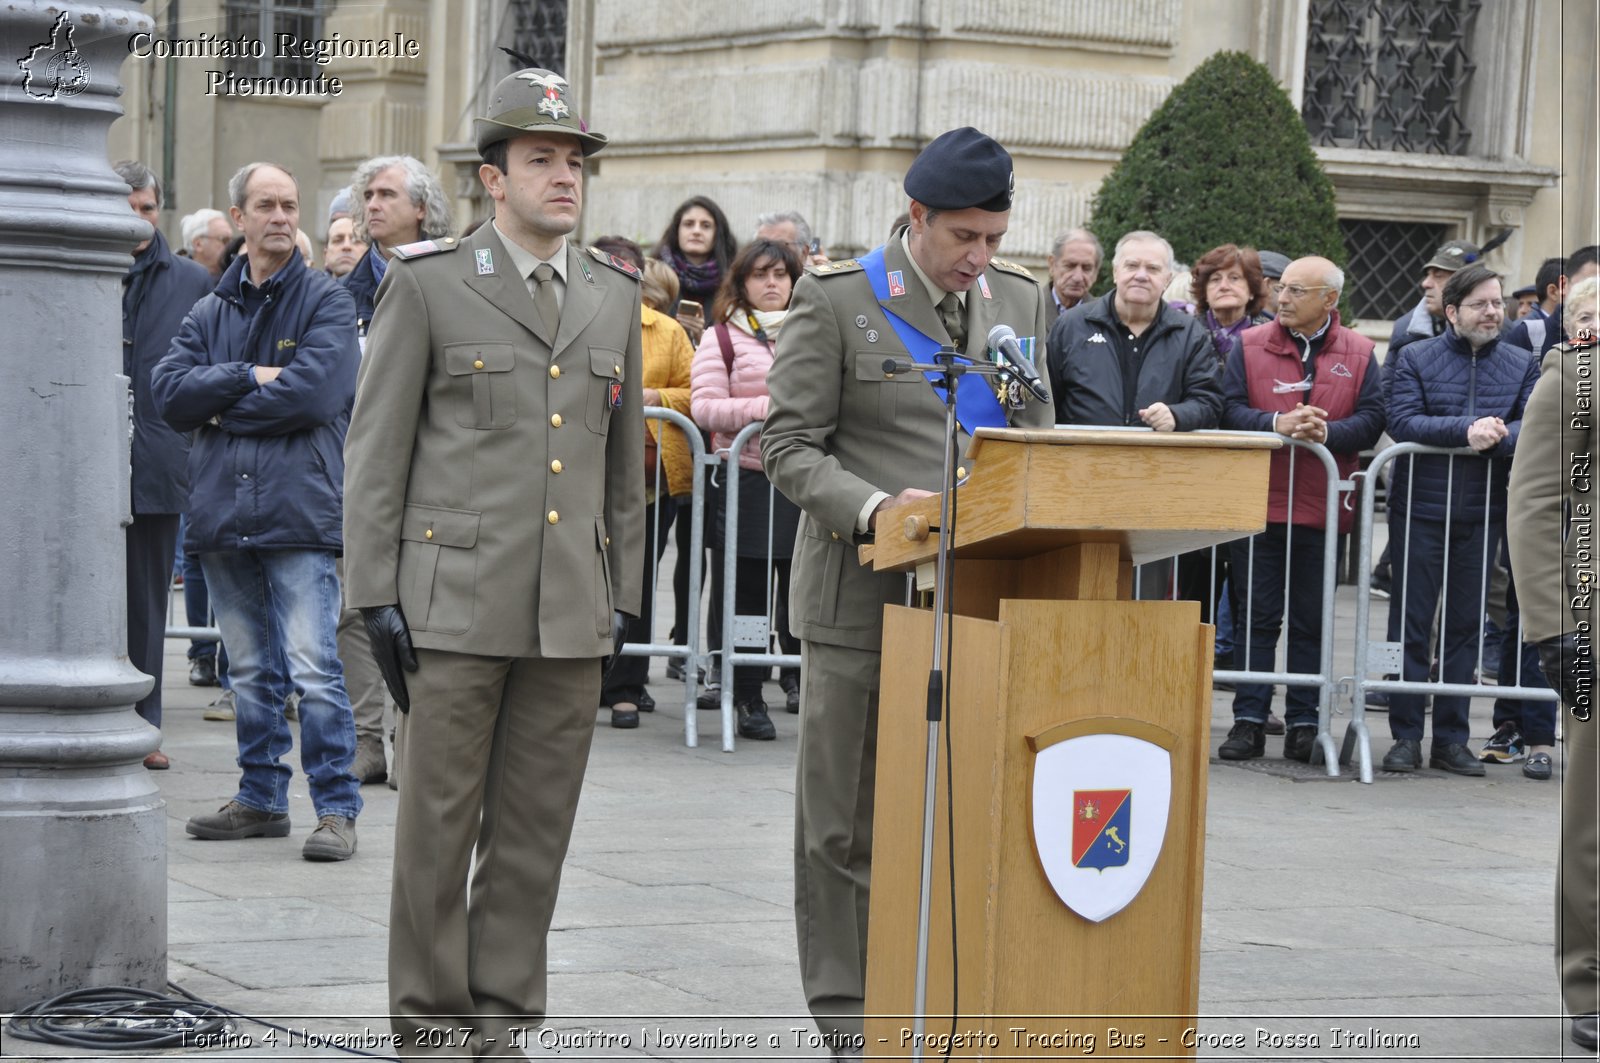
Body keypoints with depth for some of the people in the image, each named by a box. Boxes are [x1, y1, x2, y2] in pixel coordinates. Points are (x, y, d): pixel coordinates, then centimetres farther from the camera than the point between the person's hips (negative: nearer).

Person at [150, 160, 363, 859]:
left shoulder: (326, 302, 2)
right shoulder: (210, 312, 16)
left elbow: (310, 393, -13)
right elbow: (169, 389, 2)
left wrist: (221, 407, -3)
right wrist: (250, 377, -10)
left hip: (299, 512, -5)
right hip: (222, 513, 5)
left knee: (313, 668, -11)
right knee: (248, 670, 12)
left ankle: (337, 808, -7)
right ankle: (261, 800, 21)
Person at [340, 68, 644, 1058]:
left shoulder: (616, 295, 12)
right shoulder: (427, 283, 0)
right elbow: (377, 450, -1)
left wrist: (623, 595, 12)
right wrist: (377, 596, -6)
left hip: (574, 610, 4)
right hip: (457, 601, -4)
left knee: (536, 829, 6)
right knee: (440, 823, 0)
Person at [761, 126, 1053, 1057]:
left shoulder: (1021, 300, 10)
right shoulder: (837, 300, -4)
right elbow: (790, 445, -5)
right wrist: (875, 508, -21)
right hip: (865, 594, -4)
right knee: (848, 819, 3)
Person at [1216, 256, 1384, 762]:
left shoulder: (1358, 353, 5)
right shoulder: (1250, 345, 4)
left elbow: (1371, 420, -3)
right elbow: (1230, 410, -4)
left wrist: (1327, 432, -19)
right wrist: (1277, 423, -19)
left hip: (1322, 507, 0)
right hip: (1259, 502, 0)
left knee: (1310, 620, 6)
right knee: (1257, 615, 2)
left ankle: (1303, 722, 12)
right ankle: (1249, 720, 6)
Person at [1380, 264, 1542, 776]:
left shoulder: (1521, 365, 8)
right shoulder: (1415, 358, 1)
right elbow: (1401, 422, -13)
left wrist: (1496, 437, -25)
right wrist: (1466, 430, -24)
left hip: (1483, 514, 2)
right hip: (1420, 508, -2)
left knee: (1465, 626, 7)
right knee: (1411, 623, 0)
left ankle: (1451, 738, 13)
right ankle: (1406, 736, 6)